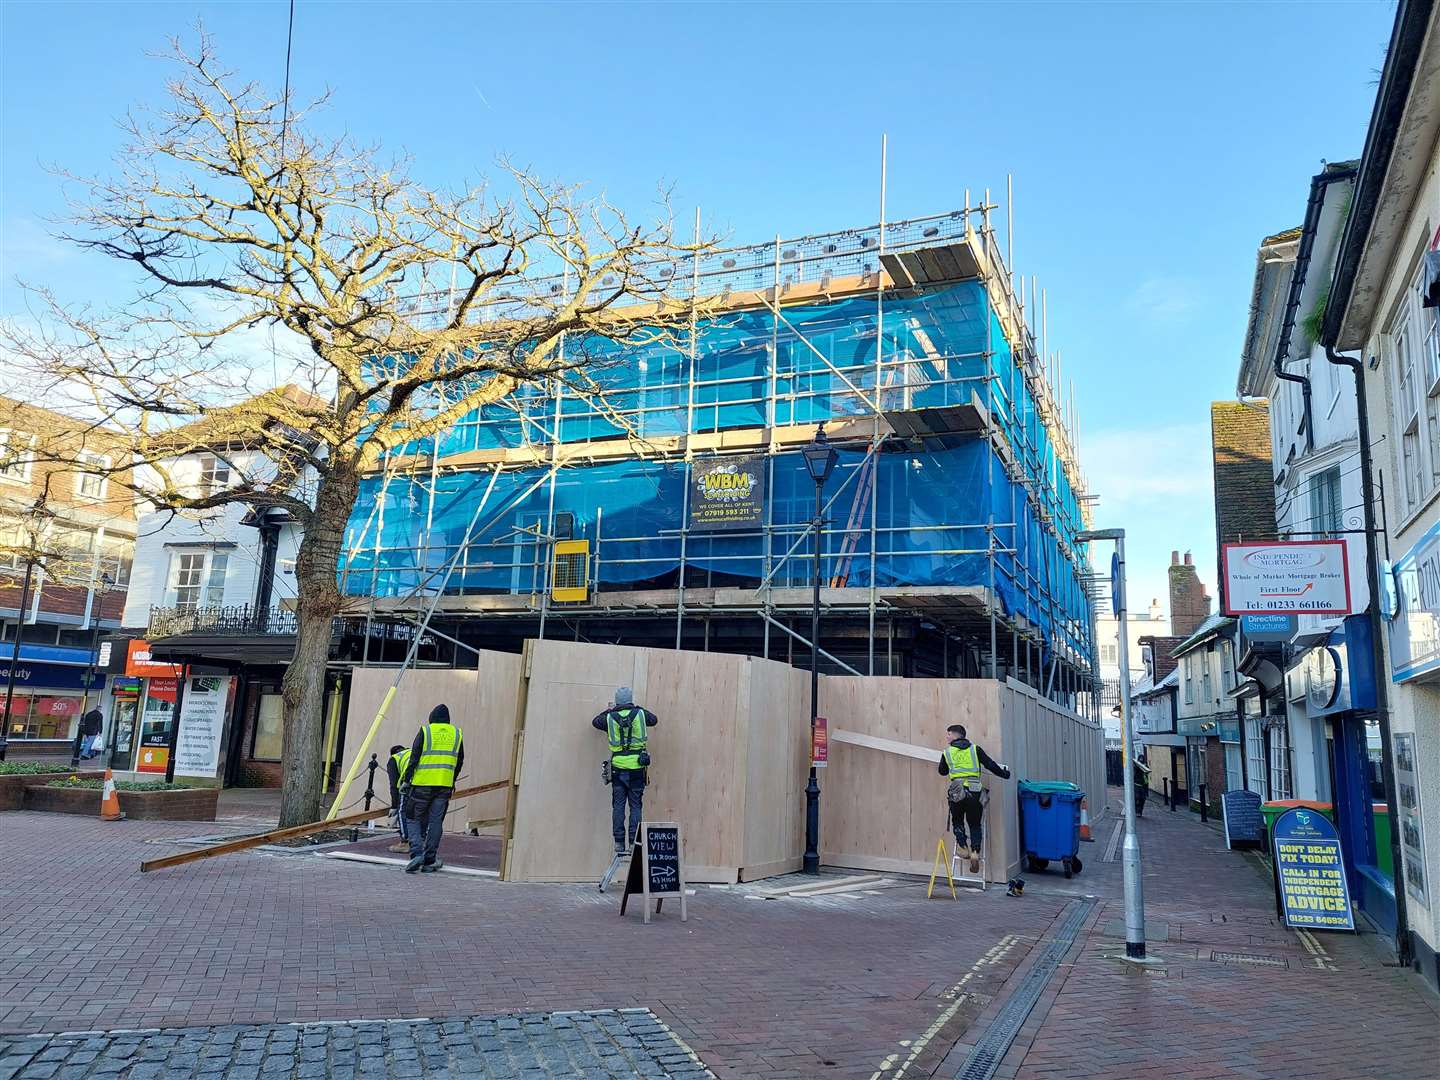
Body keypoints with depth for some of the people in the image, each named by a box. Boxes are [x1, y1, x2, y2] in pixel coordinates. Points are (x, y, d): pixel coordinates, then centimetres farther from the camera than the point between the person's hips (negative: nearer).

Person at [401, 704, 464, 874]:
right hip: (445, 786, 3)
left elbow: (414, 757, -5)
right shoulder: (457, 733, 10)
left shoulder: (425, 731, 0)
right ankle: (429, 861, 8)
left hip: (422, 784, -3)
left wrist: (406, 780, 1)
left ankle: (417, 854, -9)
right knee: (436, 822, 7)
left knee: (413, 819, 8)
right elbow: (459, 762, 13)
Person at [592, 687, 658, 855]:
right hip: (637, 767, -1)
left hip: (618, 767, 1)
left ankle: (619, 842, 5)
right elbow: (654, 720, 21)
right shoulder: (640, 714, 1)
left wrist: (609, 710, 34)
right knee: (636, 806, 3)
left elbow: (595, 722, 23)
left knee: (618, 806, 7)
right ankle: (633, 843, -1)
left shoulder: (610, 718, 3)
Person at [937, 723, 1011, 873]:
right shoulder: (975, 749, 10)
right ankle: (975, 852, -4)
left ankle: (963, 847, 4)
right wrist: (1004, 774, 24)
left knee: (957, 821, 18)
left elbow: (942, 771, 23)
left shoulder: (947, 752, 10)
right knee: (975, 824, 11)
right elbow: (990, 764, 10)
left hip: (956, 792, -1)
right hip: (974, 792, 1)